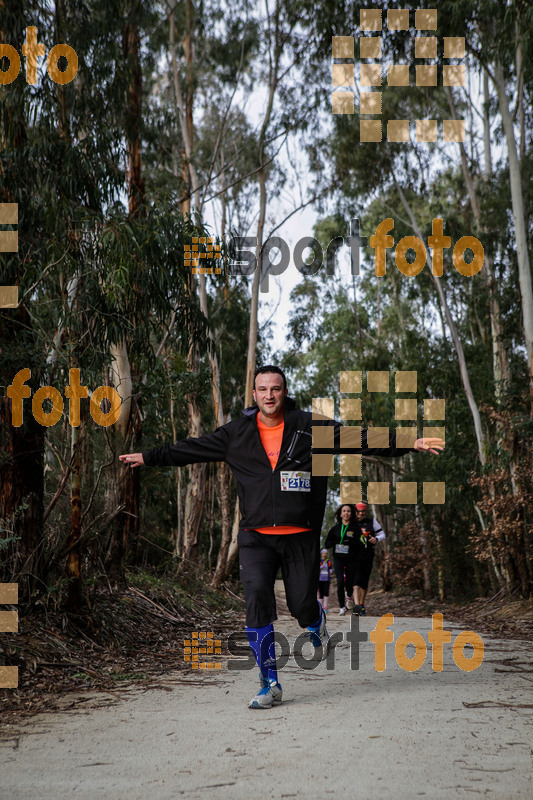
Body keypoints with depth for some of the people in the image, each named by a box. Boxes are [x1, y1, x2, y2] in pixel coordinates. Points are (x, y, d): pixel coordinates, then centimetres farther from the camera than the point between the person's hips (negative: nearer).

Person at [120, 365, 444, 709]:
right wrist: (148, 457, 18)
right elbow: (191, 449, 15)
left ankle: (318, 629, 41)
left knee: (302, 606, 0)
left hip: (301, 537, -1)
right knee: (257, 598, -15)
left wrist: (411, 444, -4)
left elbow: (360, 439, 0)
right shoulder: (236, 434, 6)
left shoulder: (312, 428, 1)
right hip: (256, 538, 1)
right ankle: (270, 684, -5)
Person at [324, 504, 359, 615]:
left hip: (350, 560, -1)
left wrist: (350, 541, -19)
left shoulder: (355, 527, 2)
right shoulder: (335, 528, 8)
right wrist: (337, 542, -8)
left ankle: (349, 595, 40)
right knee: (340, 582, -13)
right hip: (338, 559, 1)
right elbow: (327, 544, 9)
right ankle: (342, 606, -3)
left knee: (349, 582, 4)